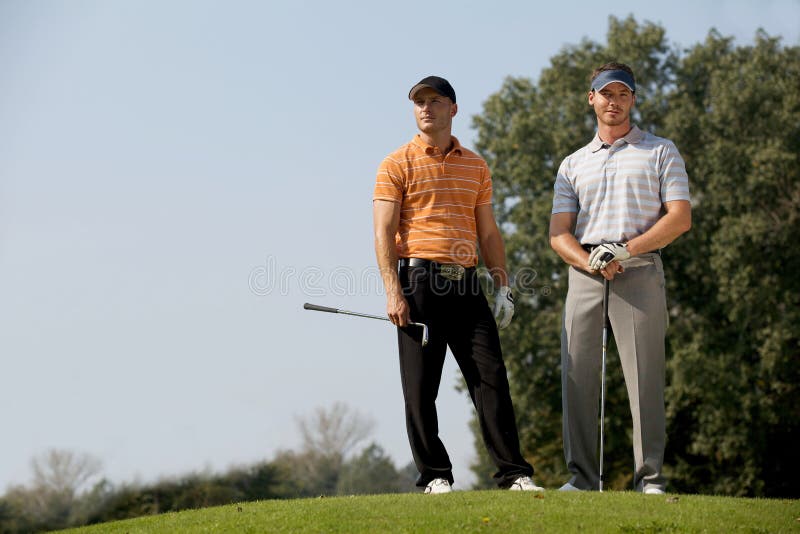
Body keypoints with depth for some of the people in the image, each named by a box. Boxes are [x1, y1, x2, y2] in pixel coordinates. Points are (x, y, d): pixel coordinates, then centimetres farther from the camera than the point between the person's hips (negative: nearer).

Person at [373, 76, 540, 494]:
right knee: (420, 387, -2)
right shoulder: (397, 164, 3)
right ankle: (435, 476, 7)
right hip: (419, 281, -3)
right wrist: (393, 292, -14)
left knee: (491, 376, -3)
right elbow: (384, 232, -4)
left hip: (466, 284, 3)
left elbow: (488, 232, 19)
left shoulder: (475, 166, 16)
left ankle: (514, 474, -2)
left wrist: (503, 284, 10)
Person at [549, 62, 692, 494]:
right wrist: (592, 262, -10)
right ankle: (582, 477, 0)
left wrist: (624, 250, -10)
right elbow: (558, 233, 12)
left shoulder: (660, 152, 13)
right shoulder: (573, 164, 21)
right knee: (577, 373, -4)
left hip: (639, 269, -3)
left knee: (645, 373, -9)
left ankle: (650, 477, -7)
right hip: (584, 274, 3)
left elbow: (680, 217, 1)